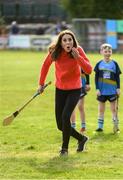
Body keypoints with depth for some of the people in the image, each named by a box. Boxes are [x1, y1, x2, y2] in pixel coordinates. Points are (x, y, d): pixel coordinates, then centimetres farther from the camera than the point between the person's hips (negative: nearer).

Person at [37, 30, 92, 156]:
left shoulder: (78, 51, -18)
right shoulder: (54, 52, -13)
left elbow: (89, 70, -23)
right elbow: (46, 65, 7)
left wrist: (78, 57, -35)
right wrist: (41, 83, 10)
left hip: (74, 89, -3)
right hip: (60, 89, 3)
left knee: (65, 116, -22)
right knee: (60, 125, 3)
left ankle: (64, 148, -3)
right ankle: (81, 138, 29)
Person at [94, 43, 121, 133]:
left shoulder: (114, 64, -1)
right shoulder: (99, 64, -1)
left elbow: (117, 77, 3)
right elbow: (96, 78, 2)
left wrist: (118, 88, -2)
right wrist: (97, 89, -4)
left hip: (112, 91, -1)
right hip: (102, 91, 1)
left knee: (113, 108, 5)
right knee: (101, 109, 9)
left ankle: (116, 126, 11)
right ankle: (100, 126, 14)